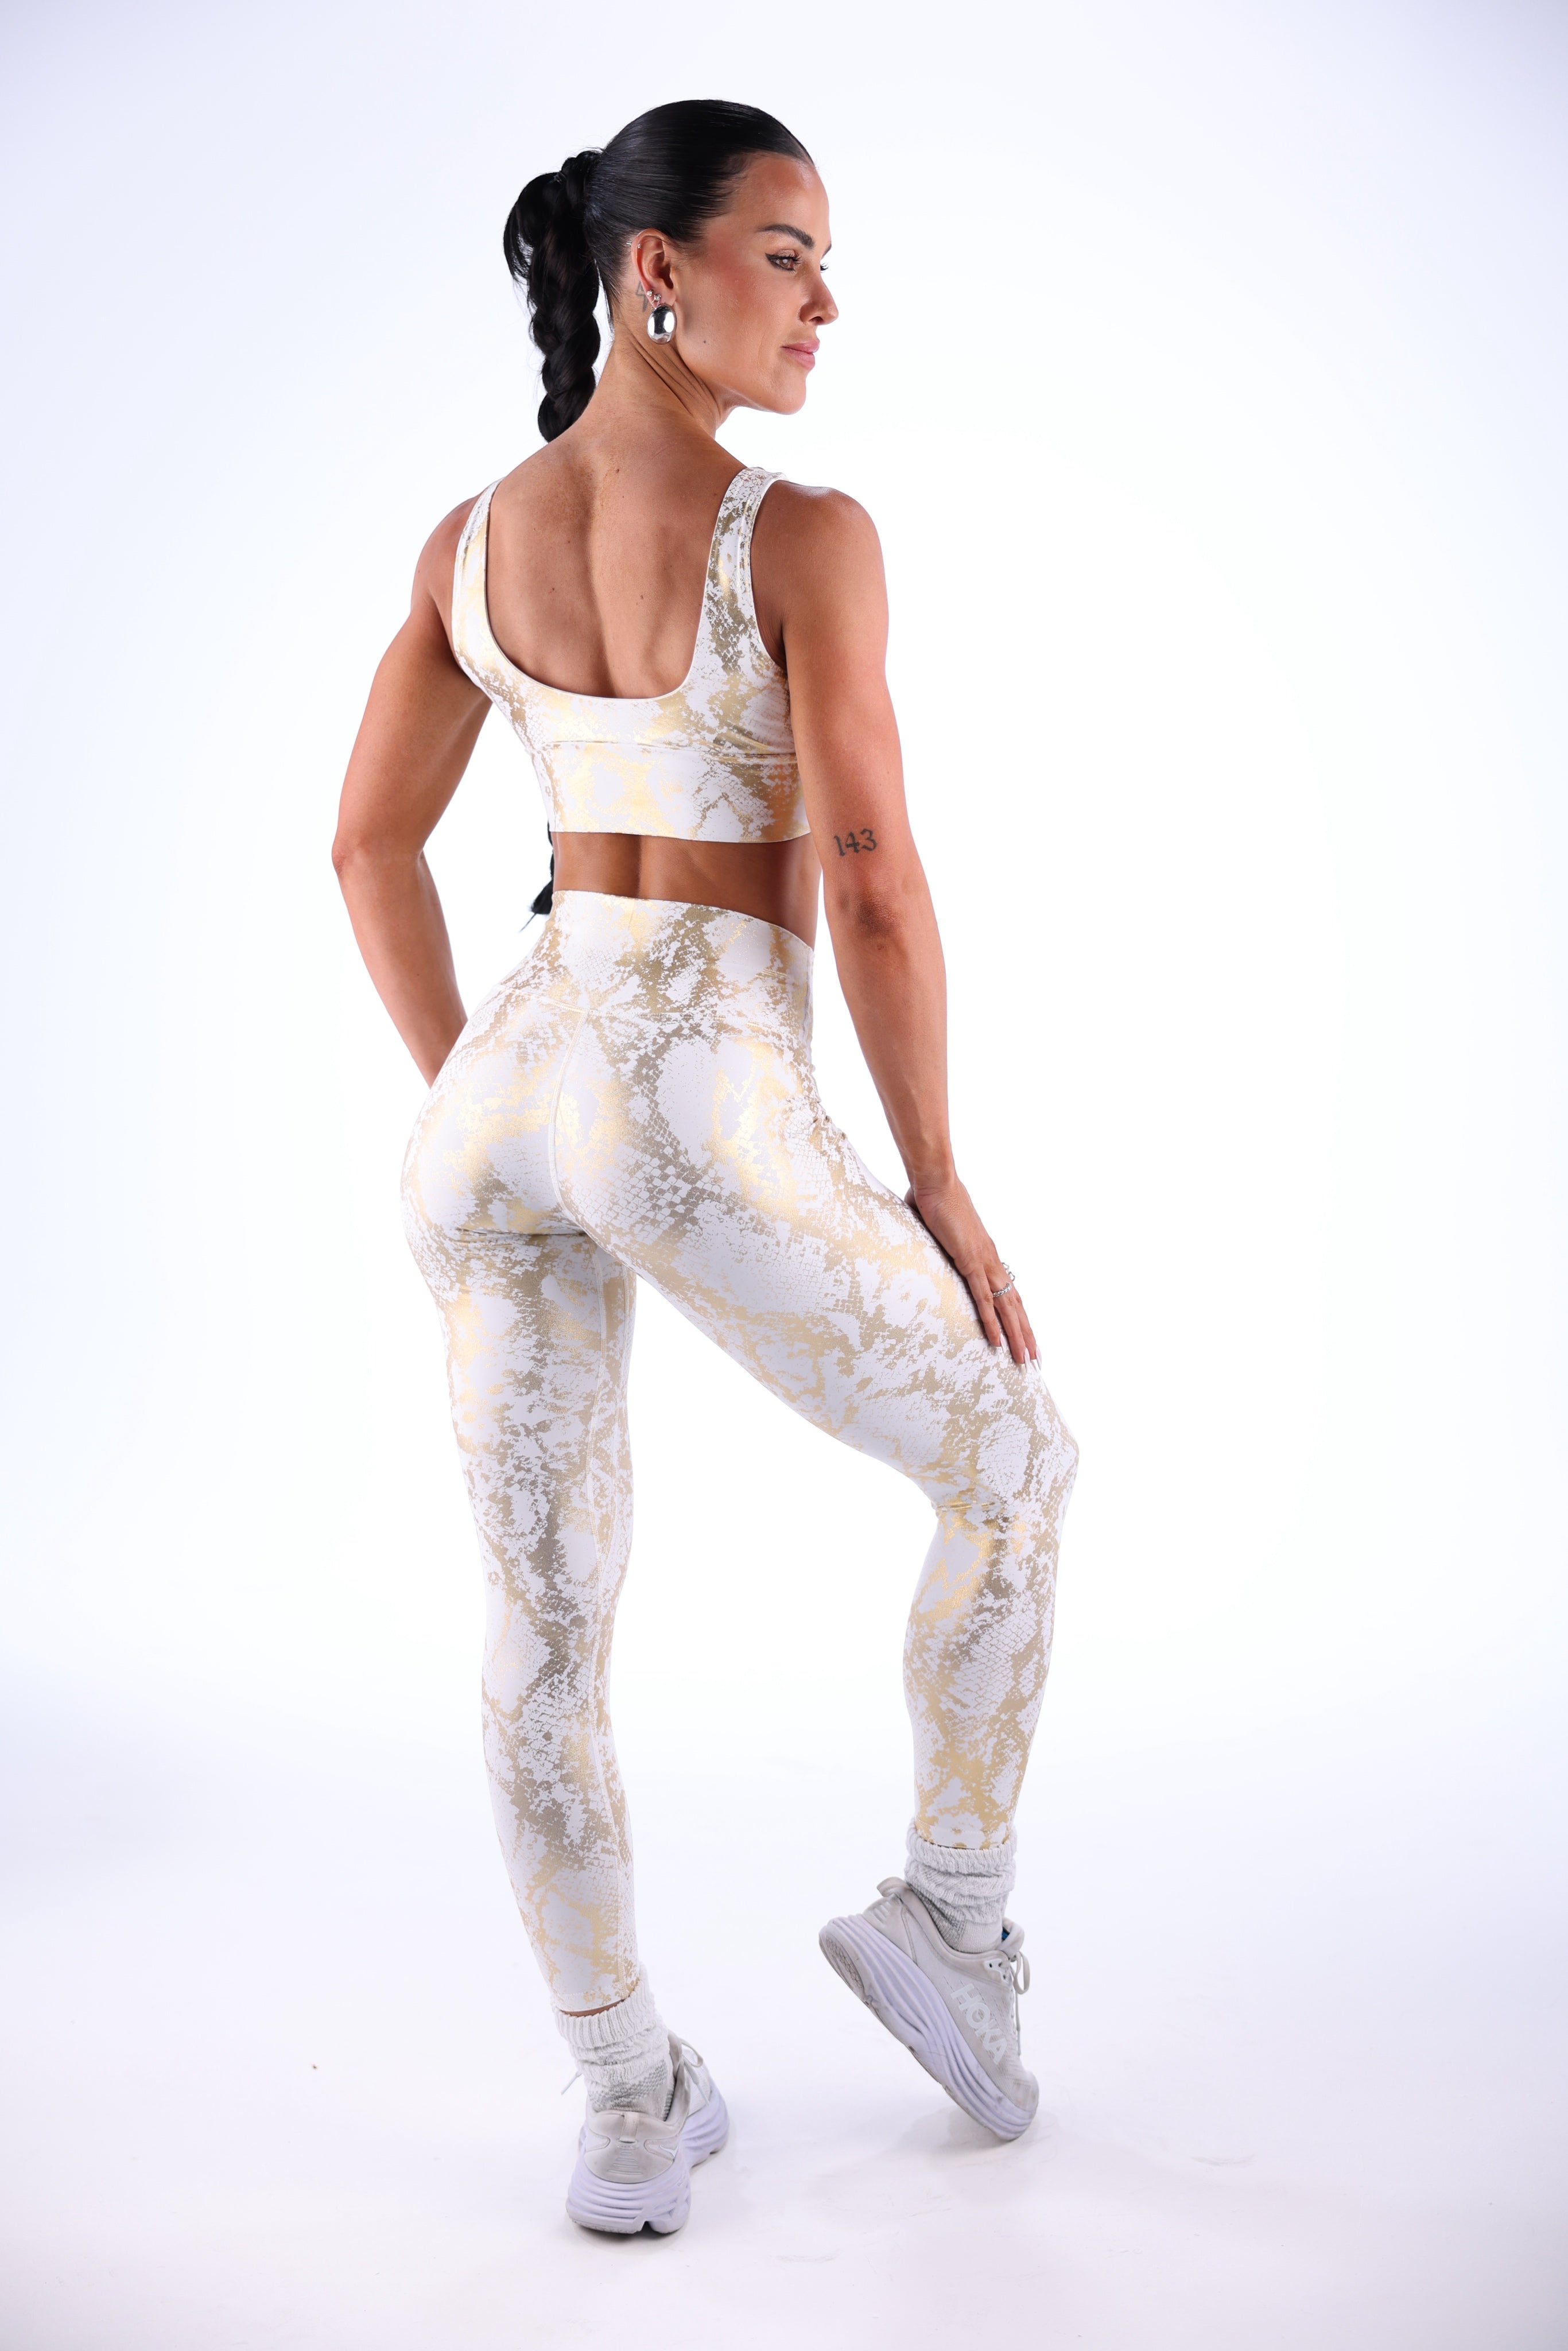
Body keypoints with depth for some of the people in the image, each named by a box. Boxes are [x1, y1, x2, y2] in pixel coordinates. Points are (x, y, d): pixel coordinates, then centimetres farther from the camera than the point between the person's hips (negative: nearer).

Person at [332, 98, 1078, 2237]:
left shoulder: (471, 538, 11)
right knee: (1014, 1465, 19)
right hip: (702, 1113, -6)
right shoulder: (804, 535, -9)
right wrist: (939, 1182, -3)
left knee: (545, 1623, 15)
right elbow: (872, 886, -14)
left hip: (502, 1097, 6)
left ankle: (634, 2103, 25)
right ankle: (954, 1911, 21)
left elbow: (370, 848, 14)